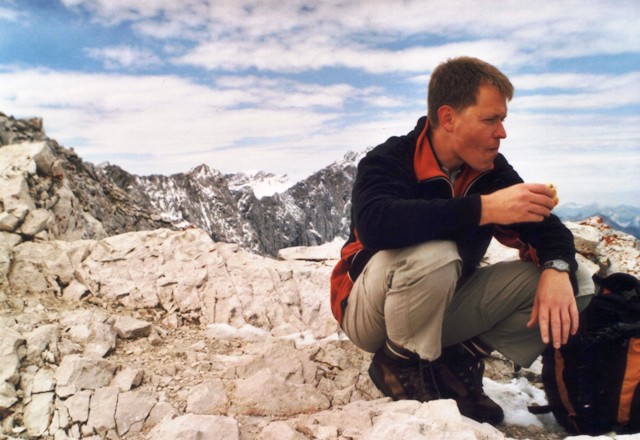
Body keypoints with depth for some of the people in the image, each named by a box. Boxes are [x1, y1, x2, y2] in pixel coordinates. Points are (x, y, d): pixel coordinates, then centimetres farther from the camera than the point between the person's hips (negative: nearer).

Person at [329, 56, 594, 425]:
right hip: (371, 311, -5)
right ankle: (402, 365, -10)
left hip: (443, 310, 6)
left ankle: (458, 360, -1)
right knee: (433, 255, -39)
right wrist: (483, 208, -44)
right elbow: (372, 223, -43)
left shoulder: (492, 170, -5)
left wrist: (557, 269, -29)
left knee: (575, 281, -6)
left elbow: (546, 227, -6)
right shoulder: (390, 160, -22)